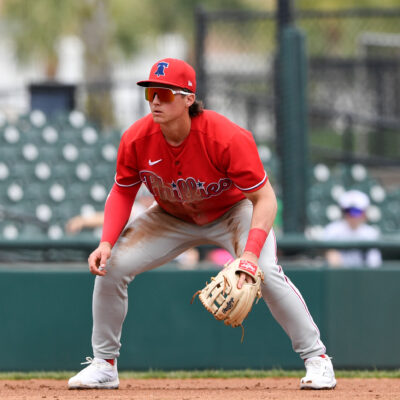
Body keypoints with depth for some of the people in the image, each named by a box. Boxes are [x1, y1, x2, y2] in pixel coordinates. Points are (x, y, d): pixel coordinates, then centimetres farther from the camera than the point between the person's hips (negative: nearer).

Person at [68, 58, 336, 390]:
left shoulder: (228, 138, -35)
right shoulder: (136, 140, -24)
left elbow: (264, 198, -30)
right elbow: (123, 192, -6)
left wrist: (251, 253, -44)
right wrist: (107, 242, -23)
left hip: (233, 211, -4)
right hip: (172, 218, 4)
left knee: (266, 272, -28)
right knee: (111, 265, -11)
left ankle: (316, 357, -10)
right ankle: (104, 365, 6)